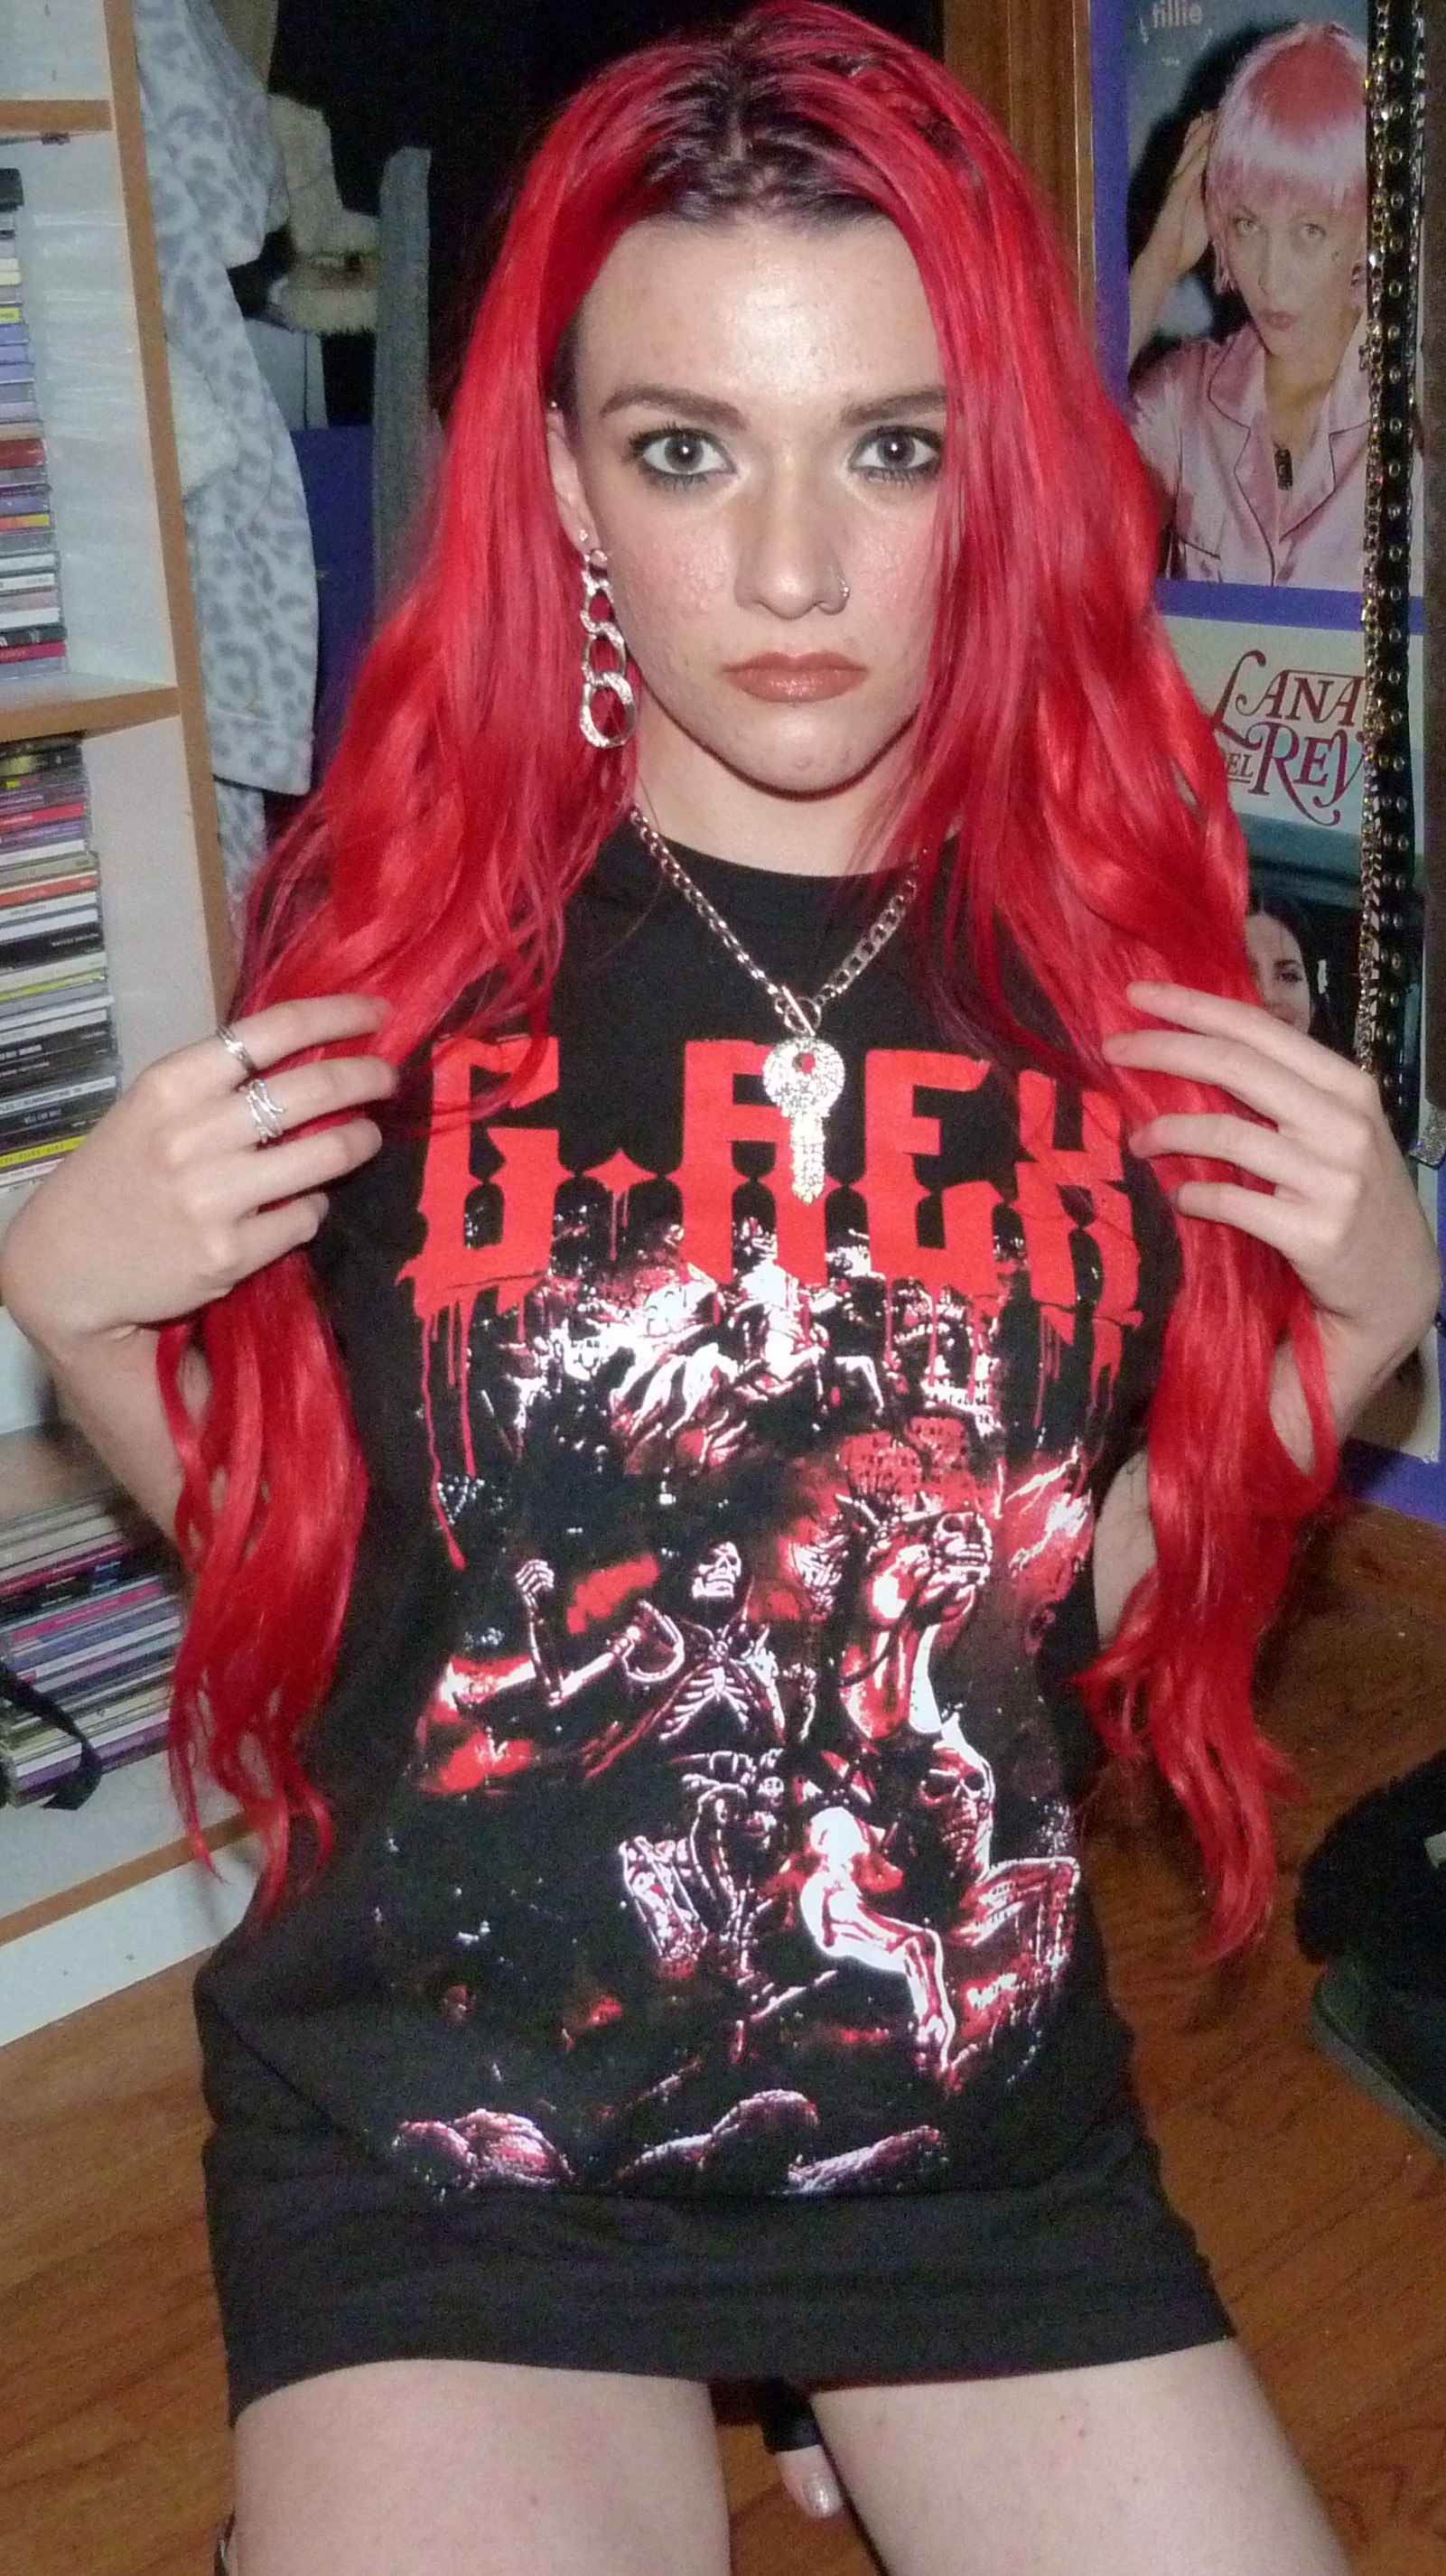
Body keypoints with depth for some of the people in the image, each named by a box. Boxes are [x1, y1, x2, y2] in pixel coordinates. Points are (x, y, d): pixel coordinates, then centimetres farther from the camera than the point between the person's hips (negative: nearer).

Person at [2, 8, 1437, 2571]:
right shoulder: (394, 910, -9)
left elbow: (1113, 1594, 4)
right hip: (442, 2141, -1)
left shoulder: (1118, 948, -5)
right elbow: (280, 1528, 2)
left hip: (984, 2129, 2)